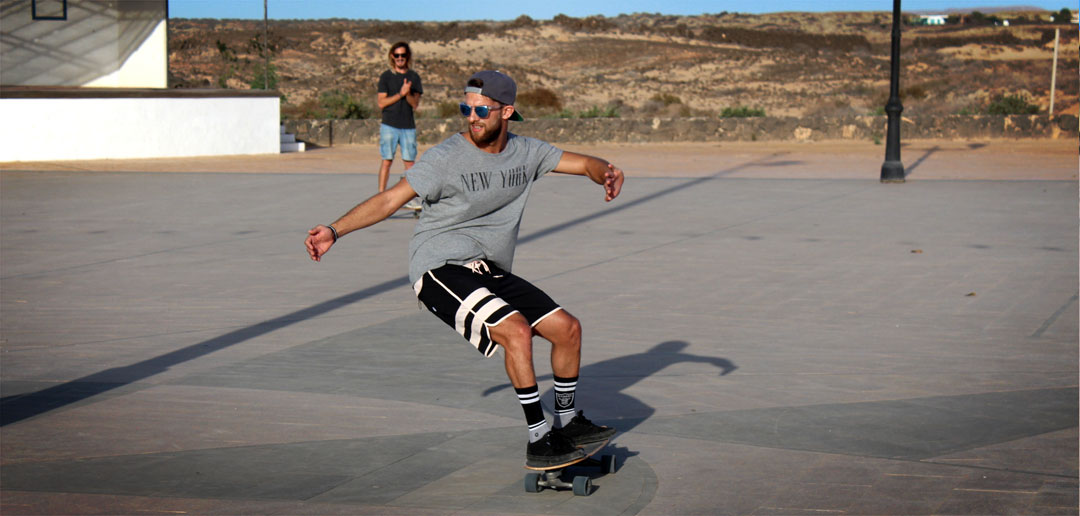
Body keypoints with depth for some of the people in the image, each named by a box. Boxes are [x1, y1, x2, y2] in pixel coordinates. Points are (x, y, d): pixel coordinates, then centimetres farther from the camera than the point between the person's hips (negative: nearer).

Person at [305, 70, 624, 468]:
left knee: (567, 327, 4)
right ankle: (538, 440, -19)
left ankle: (568, 421, 26)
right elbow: (389, 200, -12)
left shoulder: (526, 152, 5)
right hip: (440, 268, -7)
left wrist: (607, 173, -13)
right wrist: (334, 231, -21)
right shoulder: (446, 158, -12)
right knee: (516, 329, -27)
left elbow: (584, 163, 11)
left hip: (491, 274, 7)